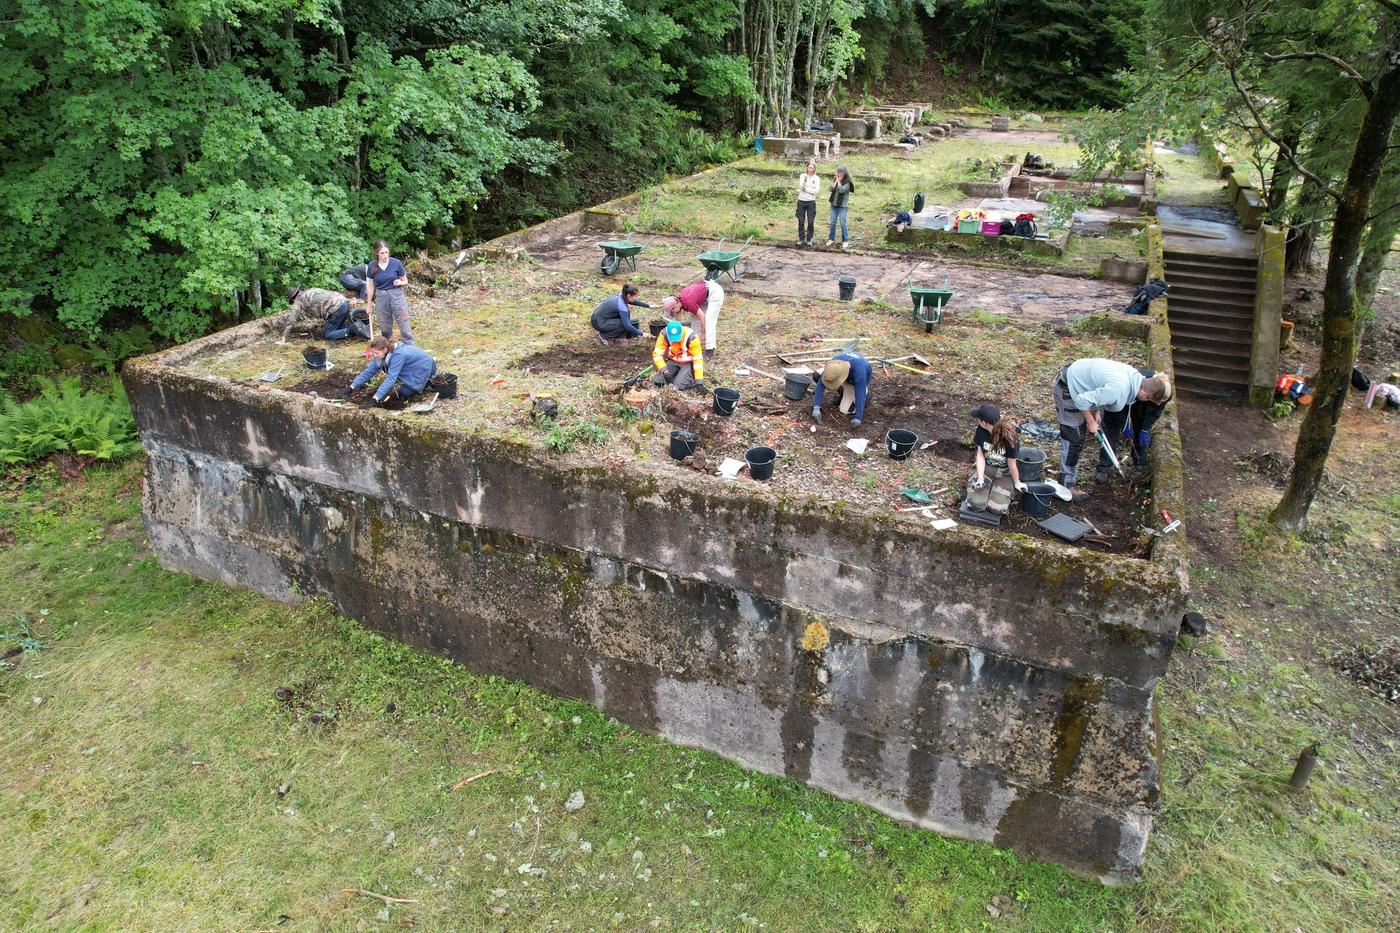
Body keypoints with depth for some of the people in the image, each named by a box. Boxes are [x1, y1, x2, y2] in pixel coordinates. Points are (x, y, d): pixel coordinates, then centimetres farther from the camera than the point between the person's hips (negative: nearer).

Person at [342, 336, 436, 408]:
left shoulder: (398, 355, -37)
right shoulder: (384, 353, -13)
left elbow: (391, 378, -41)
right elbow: (369, 371, -8)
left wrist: (374, 399, -46)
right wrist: (351, 388, -15)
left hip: (424, 369, -8)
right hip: (412, 367, 8)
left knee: (404, 393, -11)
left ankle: (430, 382, 2)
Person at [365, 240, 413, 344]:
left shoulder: (396, 263, -8)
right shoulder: (372, 266, -3)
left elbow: (405, 281, 3)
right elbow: (370, 286, 6)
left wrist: (400, 282, -20)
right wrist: (369, 303, 10)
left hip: (396, 295, -2)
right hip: (381, 296, 2)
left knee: (403, 323, -3)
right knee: (384, 326, 11)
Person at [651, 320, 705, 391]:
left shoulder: (690, 337, -28)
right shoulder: (664, 335, -19)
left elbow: (698, 359, -24)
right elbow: (657, 353, -15)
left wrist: (699, 381, -26)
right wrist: (662, 367, -35)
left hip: (688, 363, -4)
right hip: (673, 361, 4)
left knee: (679, 385, -25)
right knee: (658, 381, -12)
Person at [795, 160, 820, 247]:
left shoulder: (817, 178, 1)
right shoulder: (802, 176, 2)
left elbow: (817, 191, -8)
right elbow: (801, 187, -10)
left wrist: (806, 189, -9)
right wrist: (804, 181, -28)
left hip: (811, 201, -1)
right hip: (801, 201, 1)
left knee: (810, 222, 0)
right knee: (801, 221, 4)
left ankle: (809, 239, 10)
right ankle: (801, 239, 13)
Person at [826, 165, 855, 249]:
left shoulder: (847, 182, -8)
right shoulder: (834, 180, 7)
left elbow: (841, 190, -21)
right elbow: (831, 189, -5)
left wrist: (839, 181, -12)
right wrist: (836, 181, -10)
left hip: (843, 205, -5)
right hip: (834, 204, 5)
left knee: (843, 223, -5)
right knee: (832, 222, 8)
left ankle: (844, 241, 2)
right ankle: (831, 238, 19)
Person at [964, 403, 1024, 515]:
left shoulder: (1009, 438, -26)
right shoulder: (981, 430, -16)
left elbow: (1012, 464, -15)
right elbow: (980, 455, -9)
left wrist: (1017, 483, -1)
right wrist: (980, 479, -18)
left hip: (1004, 473, -2)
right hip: (985, 469, 2)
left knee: (997, 508, -21)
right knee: (976, 505, -20)